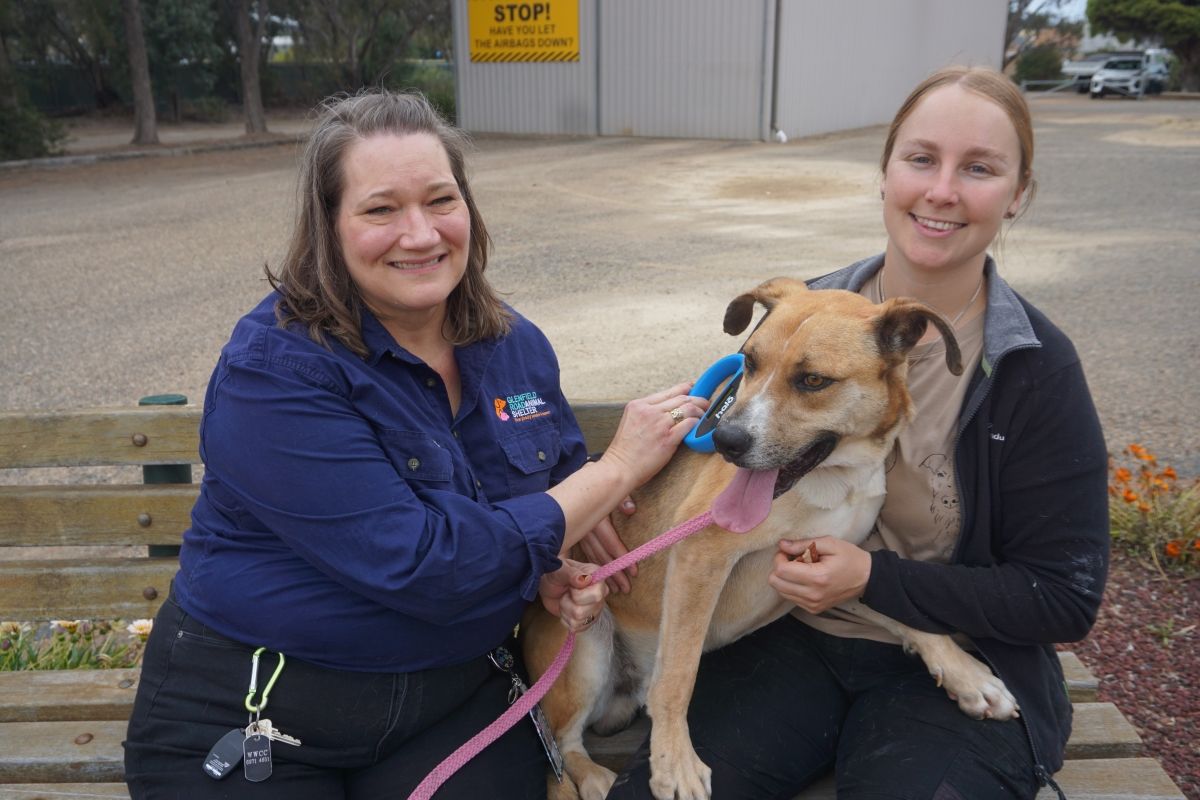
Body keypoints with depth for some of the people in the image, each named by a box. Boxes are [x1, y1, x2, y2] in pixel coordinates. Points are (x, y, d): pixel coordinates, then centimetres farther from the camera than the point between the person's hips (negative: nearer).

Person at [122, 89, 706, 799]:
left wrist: (556, 569, -10)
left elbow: (561, 485, 13)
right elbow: (417, 566, -28)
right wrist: (617, 469, -21)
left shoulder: (516, 346, -2)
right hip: (252, 715, -4)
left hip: (457, 695, 5)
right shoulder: (276, 369, -22)